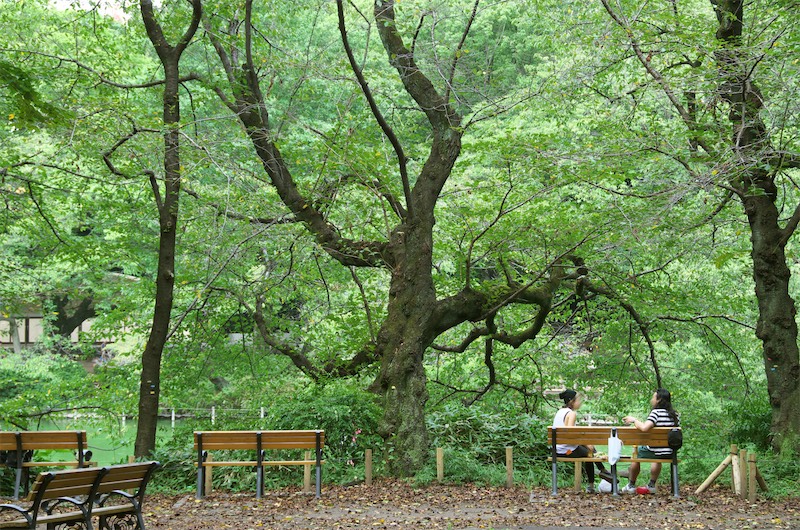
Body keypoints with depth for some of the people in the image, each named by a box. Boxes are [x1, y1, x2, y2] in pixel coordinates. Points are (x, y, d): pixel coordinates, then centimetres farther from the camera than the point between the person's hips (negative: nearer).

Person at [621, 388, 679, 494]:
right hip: (670, 453, 6)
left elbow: (644, 428, -31)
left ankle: (631, 485, 33)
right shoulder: (675, 414, 2)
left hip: (655, 452, -6)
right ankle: (652, 485, 44)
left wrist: (634, 420, -13)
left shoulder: (656, 412, -18)